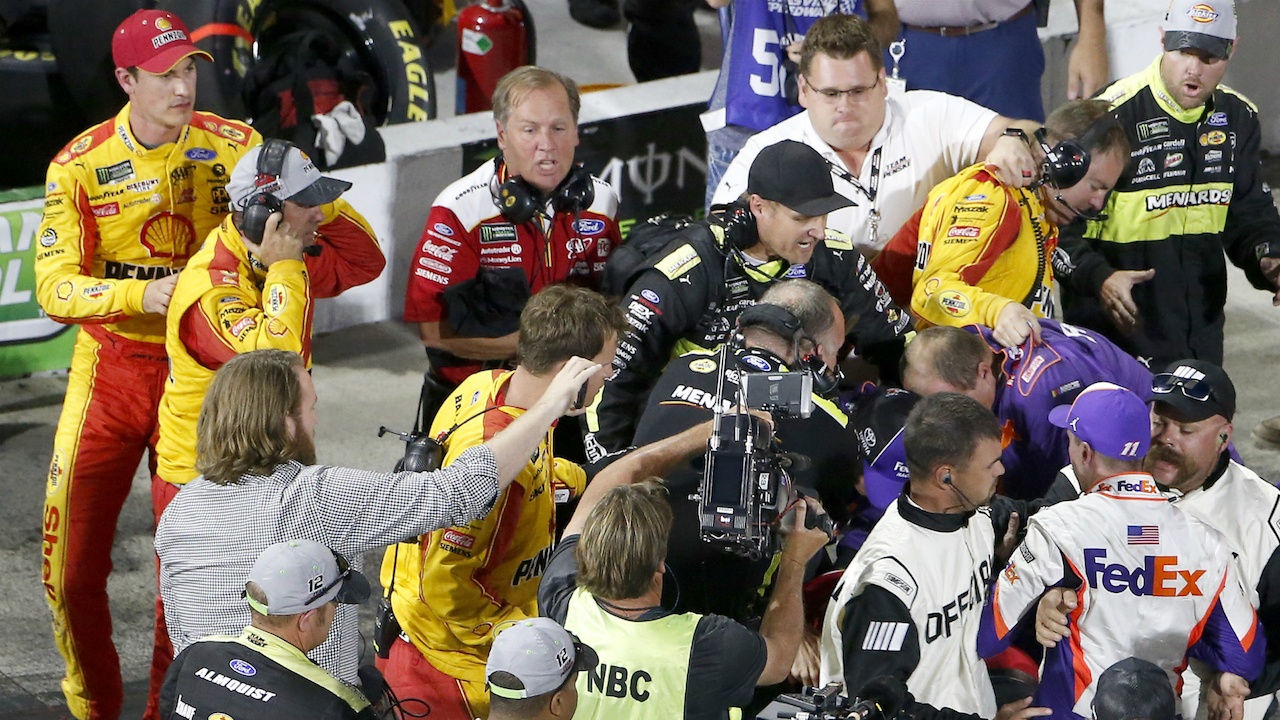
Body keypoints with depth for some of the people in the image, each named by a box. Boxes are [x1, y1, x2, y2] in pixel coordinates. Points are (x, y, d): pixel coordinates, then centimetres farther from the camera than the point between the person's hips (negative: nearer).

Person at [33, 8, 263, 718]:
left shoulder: (235, 148, -6)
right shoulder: (80, 165, -7)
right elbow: (53, 286, -12)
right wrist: (143, 294, -28)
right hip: (108, 370, 0)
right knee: (72, 563, 4)